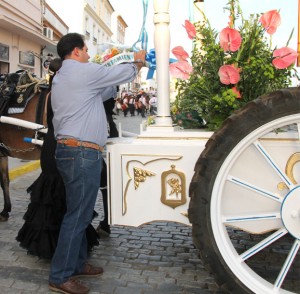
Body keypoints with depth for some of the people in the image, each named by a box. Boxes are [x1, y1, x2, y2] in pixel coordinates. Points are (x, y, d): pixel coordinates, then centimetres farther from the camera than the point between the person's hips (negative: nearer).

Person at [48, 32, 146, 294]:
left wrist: (117, 87, 23)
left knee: (79, 213, 16)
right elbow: (122, 73, 1)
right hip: (82, 153, -10)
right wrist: (138, 62, 20)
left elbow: (101, 92, 24)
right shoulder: (83, 71, -8)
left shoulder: (60, 78, 21)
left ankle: (77, 263, 27)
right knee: (78, 215, -4)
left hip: (69, 151, 10)